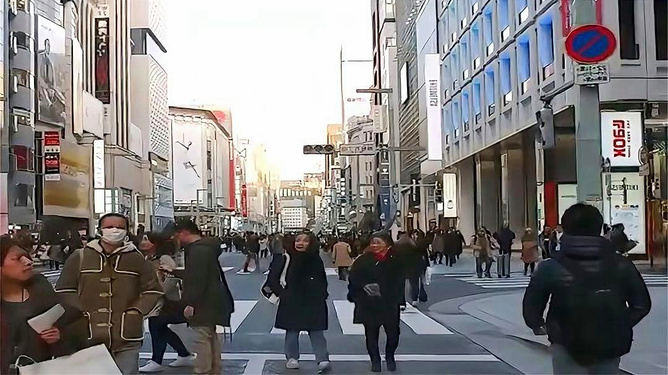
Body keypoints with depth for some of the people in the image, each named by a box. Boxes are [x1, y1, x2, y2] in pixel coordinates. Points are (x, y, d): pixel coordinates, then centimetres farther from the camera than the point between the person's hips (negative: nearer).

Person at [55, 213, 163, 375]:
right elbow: (65, 290, 8)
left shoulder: (137, 259, 6)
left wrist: (136, 312, -3)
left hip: (126, 339, 0)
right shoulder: (79, 257, 5)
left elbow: (152, 290, 10)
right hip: (89, 337, 0)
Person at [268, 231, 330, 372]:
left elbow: (323, 280, 17)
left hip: (313, 303, 1)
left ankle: (323, 359, -4)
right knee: (292, 331, 8)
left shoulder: (316, 260, 3)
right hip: (292, 302, -1)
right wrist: (281, 293, -7)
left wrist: (322, 294, 7)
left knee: (317, 331, -1)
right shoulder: (286, 259, -6)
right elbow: (272, 279, -3)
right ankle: (292, 358, 20)